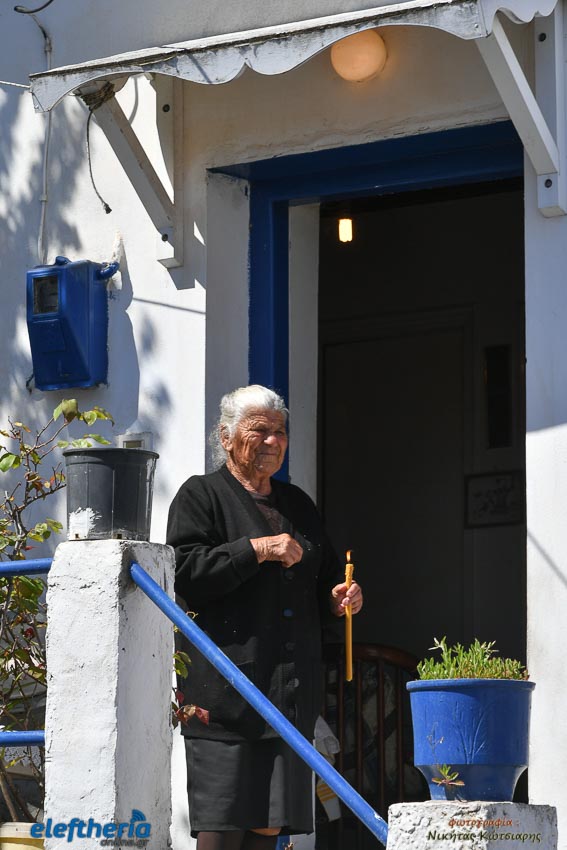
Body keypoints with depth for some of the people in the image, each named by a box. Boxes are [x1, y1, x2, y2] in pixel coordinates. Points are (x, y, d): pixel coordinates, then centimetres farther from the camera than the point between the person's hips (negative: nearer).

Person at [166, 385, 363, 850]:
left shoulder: (298, 504, 23)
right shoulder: (201, 495, 4)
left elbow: (324, 581, 32)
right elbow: (184, 574, -10)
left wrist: (338, 599, 9)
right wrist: (256, 549, -14)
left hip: (290, 689, 6)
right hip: (227, 686, -6)